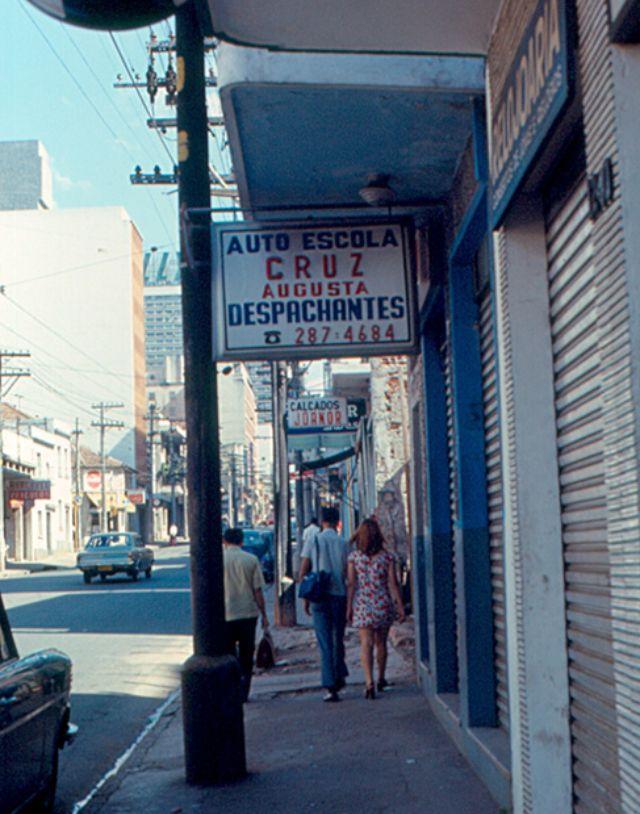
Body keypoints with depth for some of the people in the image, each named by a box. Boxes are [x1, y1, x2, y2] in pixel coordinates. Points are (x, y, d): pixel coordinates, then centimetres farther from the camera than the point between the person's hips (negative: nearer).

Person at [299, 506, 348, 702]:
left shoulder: (312, 541, 0)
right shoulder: (343, 543, -1)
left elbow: (303, 572, -1)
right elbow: (348, 574, -3)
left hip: (319, 597, 0)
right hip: (339, 595, 0)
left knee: (325, 642, 1)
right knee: (338, 638, 18)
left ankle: (330, 686, -4)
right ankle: (339, 676, 23)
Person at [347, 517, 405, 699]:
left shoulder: (353, 557, -3)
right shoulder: (387, 557, -3)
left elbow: (351, 584, -5)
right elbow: (393, 583, -5)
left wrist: (349, 607, -1)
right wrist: (400, 606, 0)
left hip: (362, 605, -1)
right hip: (383, 603, 1)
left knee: (366, 644, -5)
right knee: (381, 643, 17)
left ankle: (369, 682, -20)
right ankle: (381, 679, 30)